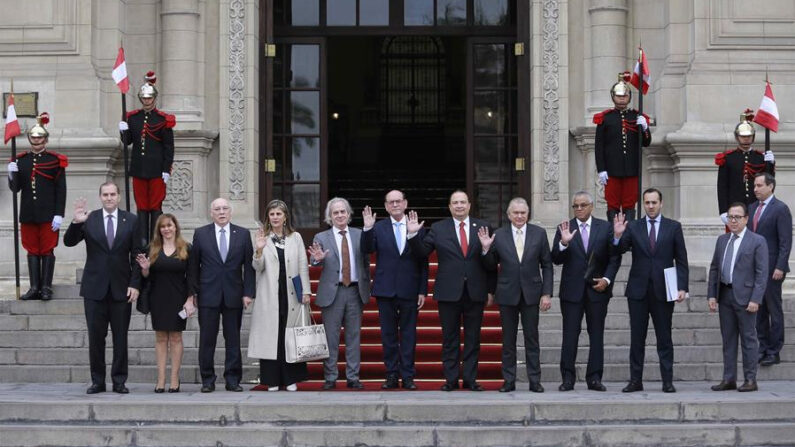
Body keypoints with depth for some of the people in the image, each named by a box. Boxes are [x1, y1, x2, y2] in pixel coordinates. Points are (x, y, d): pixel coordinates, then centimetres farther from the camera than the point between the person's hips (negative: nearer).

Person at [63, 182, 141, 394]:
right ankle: (97, 381, 12)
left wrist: (135, 284, -4)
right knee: (95, 336, 3)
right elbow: (69, 242, -4)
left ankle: (119, 381, 11)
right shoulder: (89, 219, 2)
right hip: (95, 287, 0)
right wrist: (76, 222, -22)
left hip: (121, 287, 0)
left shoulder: (131, 220, 3)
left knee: (120, 337, 4)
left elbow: (136, 255, 3)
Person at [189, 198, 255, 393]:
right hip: (208, 294, 0)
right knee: (207, 339, 1)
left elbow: (249, 265, 5)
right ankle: (207, 380, 9)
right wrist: (193, 292, 1)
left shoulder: (243, 234, 6)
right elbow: (194, 265, 6)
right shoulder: (200, 234, 5)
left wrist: (248, 293, -2)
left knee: (233, 339, 4)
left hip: (234, 294, 1)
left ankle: (233, 380, 10)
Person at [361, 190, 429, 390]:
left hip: (409, 291, 0)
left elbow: (423, 263, 4)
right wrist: (367, 229, -24)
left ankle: (408, 376, 9)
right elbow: (367, 249, -10)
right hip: (386, 291, 1)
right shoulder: (378, 228, 4)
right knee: (388, 335, 6)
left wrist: (423, 291, 0)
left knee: (408, 334, 3)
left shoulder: (417, 228, 3)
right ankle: (392, 375, 13)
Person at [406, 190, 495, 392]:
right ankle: (451, 379, 9)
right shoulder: (438, 229, 5)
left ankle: (470, 379, 12)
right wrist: (413, 234, -16)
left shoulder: (482, 227, 6)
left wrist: (490, 290, 2)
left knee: (473, 337, 6)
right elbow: (422, 251, 1)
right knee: (450, 338, 4)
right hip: (449, 292, -1)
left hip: (475, 292, 1)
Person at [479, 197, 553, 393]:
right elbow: (491, 266, 6)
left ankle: (534, 380, 8)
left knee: (532, 338, 3)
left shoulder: (539, 233, 2)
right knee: (508, 340, 6)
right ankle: (509, 381, 12)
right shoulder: (498, 235, 1)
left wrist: (547, 293, -4)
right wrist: (486, 249, -12)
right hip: (507, 294, 0)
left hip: (531, 294, 0)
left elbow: (547, 265, 3)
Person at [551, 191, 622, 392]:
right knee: (570, 335, -2)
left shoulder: (605, 227, 4)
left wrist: (607, 279, -6)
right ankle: (567, 378, 2)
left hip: (598, 288, 1)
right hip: (572, 290, -1)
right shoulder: (565, 228, 3)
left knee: (597, 335, 4)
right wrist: (563, 243, -21)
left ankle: (594, 378, 9)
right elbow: (556, 259, -4)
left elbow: (614, 258, 6)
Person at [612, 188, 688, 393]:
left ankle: (667, 381, 6)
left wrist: (682, 287, -5)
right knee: (636, 338, 4)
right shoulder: (633, 227, 7)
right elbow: (619, 250, -3)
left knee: (664, 338, 2)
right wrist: (617, 236, -24)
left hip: (663, 290, -1)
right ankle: (635, 380, 9)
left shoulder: (673, 227, 5)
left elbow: (681, 260, 4)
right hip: (638, 290, 1)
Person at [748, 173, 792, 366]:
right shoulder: (752, 208, 13)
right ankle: (763, 348, 17)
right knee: (759, 310, 10)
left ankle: (774, 351, 5)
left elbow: (786, 241, -12)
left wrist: (780, 267, -18)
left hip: (771, 268, -7)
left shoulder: (780, 209, -8)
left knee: (774, 310, 0)